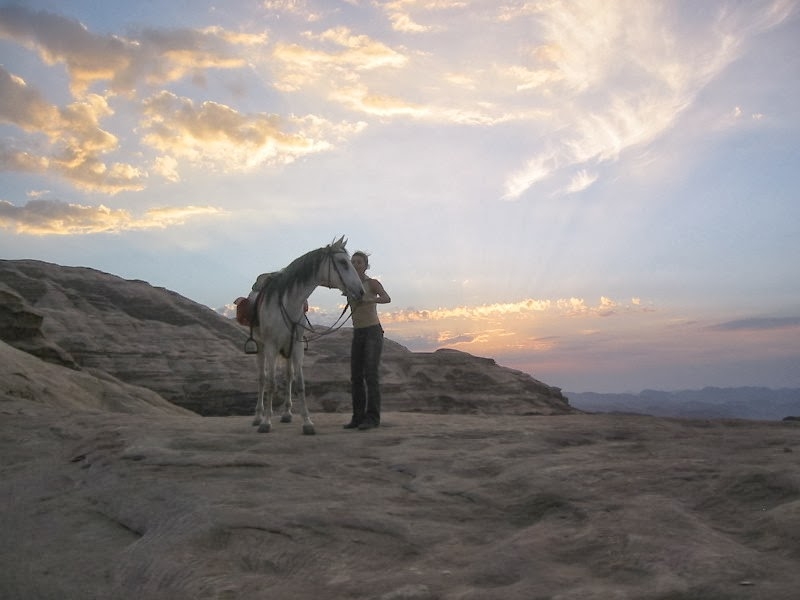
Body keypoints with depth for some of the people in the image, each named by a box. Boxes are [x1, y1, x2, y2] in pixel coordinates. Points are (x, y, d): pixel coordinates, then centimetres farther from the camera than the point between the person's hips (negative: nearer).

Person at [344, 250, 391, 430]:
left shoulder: (373, 283, -8)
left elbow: (387, 298, -27)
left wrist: (370, 300, -44)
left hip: (373, 332, -6)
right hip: (357, 334, 6)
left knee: (370, 375, -12)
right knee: (356, 377, 4)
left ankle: (372, 417, -9)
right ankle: (358, 417, 10)